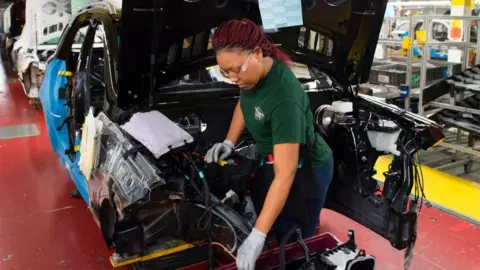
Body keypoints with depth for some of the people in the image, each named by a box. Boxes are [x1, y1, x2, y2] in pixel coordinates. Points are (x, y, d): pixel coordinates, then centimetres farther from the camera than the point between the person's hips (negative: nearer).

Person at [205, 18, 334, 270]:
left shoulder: (284, 98, -37)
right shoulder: (254, 72, -12)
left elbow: (285, 175, -38)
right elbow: (244, 102, 13)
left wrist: (257, 235, -39)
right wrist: (229, 142, 1)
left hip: (304, 171, -7)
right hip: (269, 162, 8)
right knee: (273, 237, 19)